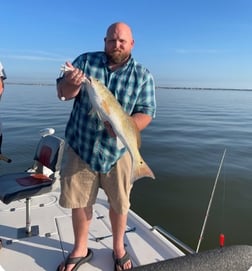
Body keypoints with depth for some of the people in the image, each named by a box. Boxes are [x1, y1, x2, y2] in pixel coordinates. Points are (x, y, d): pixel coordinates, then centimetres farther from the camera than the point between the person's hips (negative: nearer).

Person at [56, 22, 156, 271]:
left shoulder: (143, 75, -3)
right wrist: (71, 84, -28)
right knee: (79, 201, 11)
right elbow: (62, 93, -3)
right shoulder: (85, 61, 0)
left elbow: (146, 113, -8)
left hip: (117, 149, 0)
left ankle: (119, 248, 36)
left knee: (119, 203, 11)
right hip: (81, 145, 1)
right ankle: (80, 249, 34)